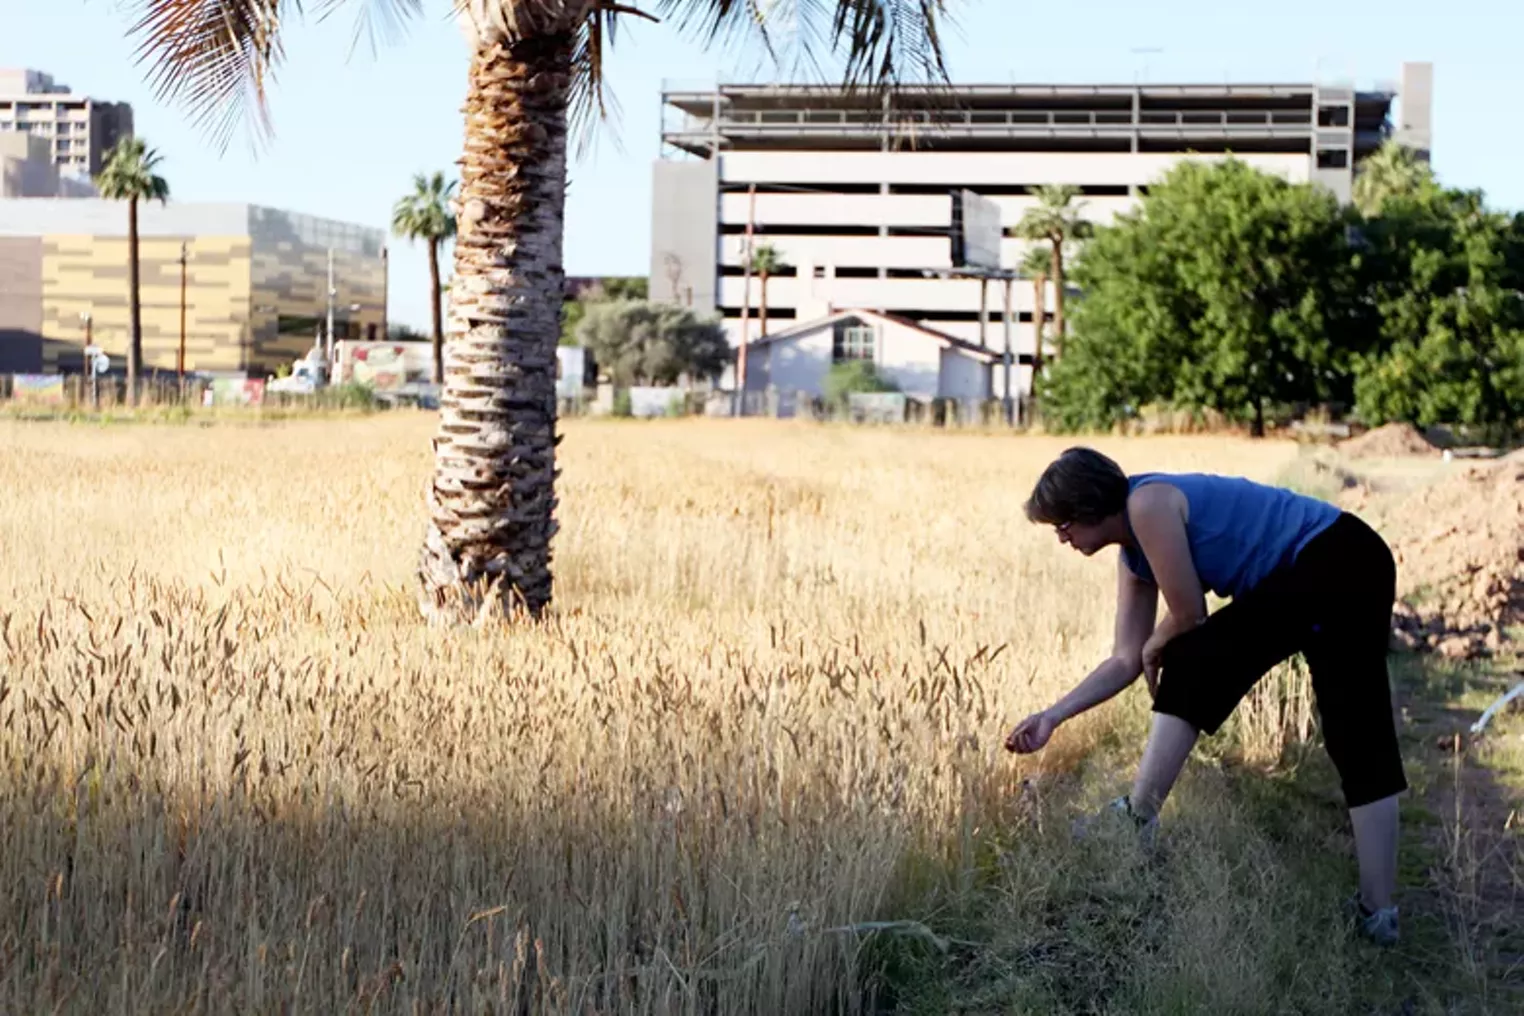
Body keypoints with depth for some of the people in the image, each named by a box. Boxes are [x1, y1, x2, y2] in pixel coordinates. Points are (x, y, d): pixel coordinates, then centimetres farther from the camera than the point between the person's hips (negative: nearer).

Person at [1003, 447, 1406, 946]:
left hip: (1339, 564, -10)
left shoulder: (1148, 504, -15)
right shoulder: (1134, 554, 14)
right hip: (1299, 581, 10)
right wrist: (1053, 716, 12)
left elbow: (1189, 615, -10)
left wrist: (1154, 646, 10)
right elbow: (1127, 660, 17)